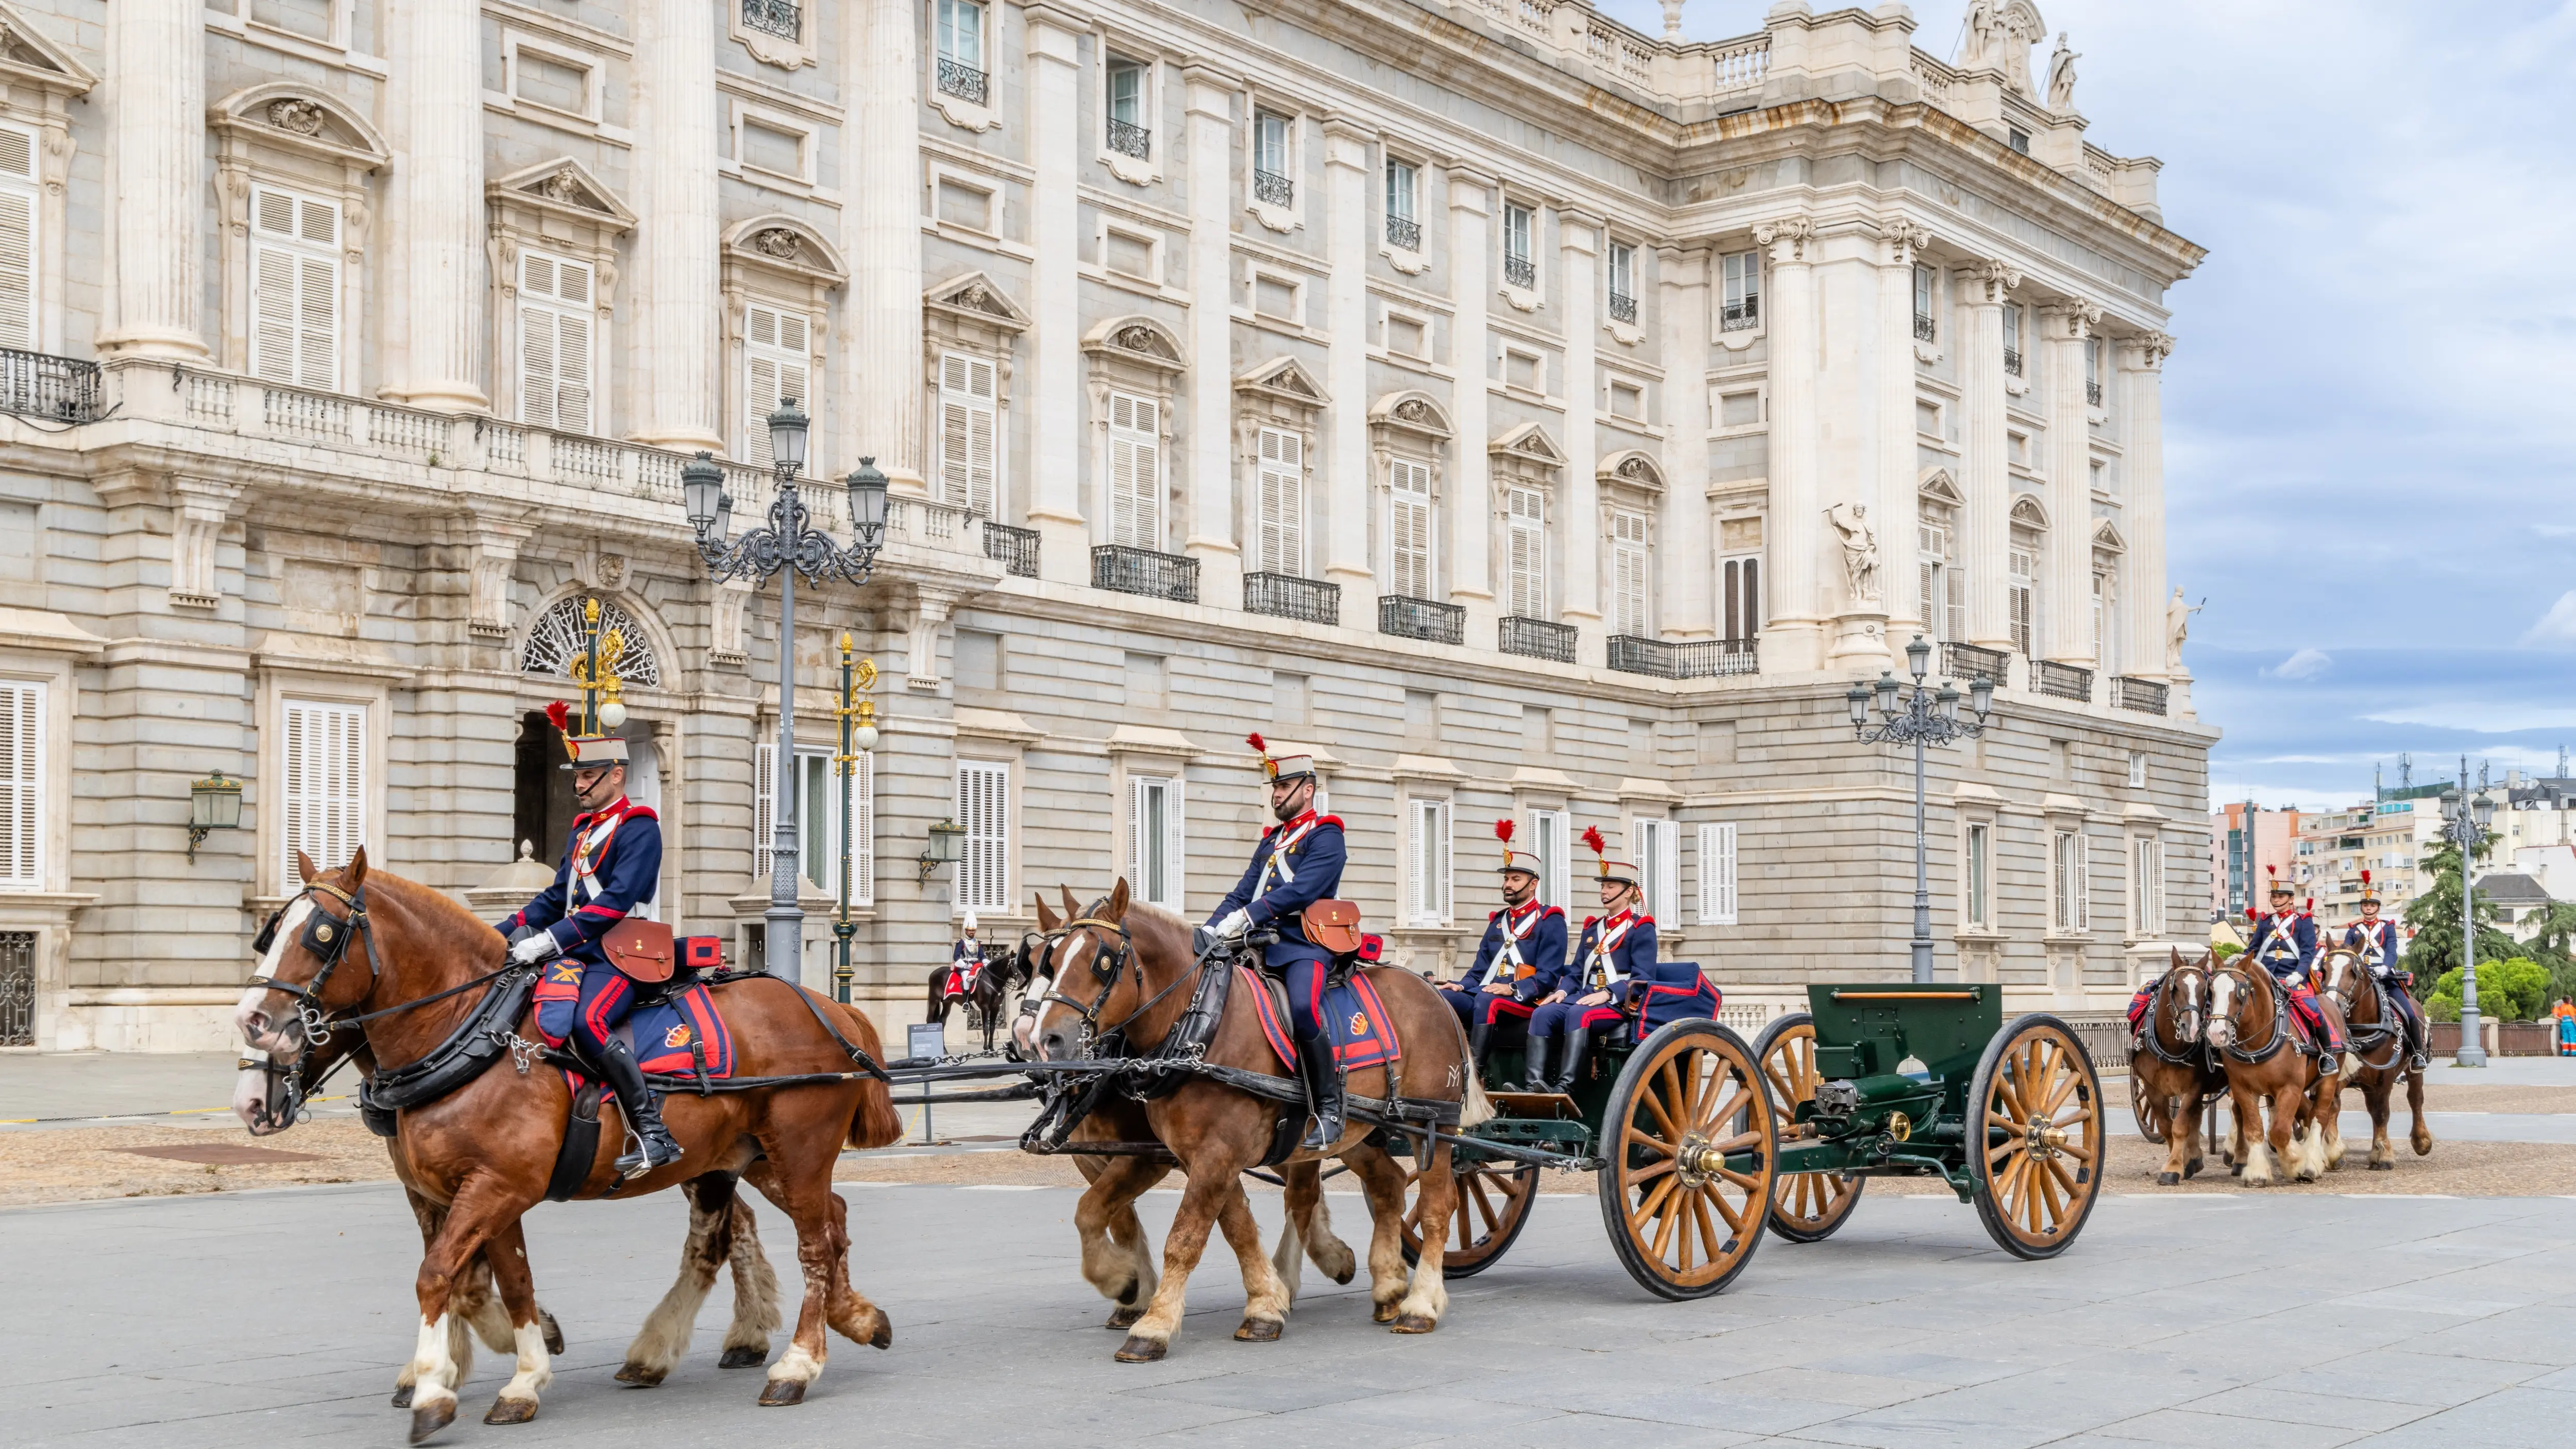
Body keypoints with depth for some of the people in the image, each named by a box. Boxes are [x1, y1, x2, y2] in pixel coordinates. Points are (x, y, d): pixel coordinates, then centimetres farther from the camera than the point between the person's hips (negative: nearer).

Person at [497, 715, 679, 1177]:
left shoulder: (639, 829, -5)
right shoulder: (582, 830, 22)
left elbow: (617, 901, -17)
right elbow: (558, 896, 25)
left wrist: (551, 940, -23)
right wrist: (503, 932, 12)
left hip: (621, 956, -8)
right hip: (577, 952, 9)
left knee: (587, 1021, -33)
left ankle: (654, 1133, -30)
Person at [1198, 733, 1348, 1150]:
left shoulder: (1325, 836, 0)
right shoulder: (1271, 841, 24)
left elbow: (1302, 890, -15)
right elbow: (1241, 894, 18)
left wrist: (1248, 917, -25)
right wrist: (1211, 930, 0)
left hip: (1306, 947, -8)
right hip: (1264, 946, 8)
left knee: (1303, 1007, -34)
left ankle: (1330, 1108, -23)